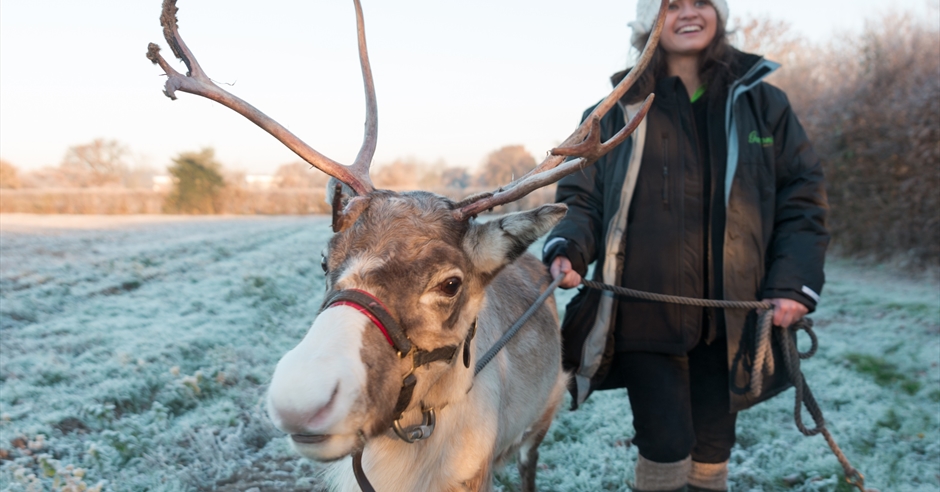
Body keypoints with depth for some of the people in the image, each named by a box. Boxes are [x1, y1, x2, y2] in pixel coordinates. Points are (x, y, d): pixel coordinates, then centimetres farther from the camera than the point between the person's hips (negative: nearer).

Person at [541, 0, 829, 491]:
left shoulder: (760, 102, 8)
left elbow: (802, 195, 8)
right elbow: (582, 198, 4)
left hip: (729, 319, 2)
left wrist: (795, 282, -4)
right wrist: (568, 250, -17)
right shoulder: (619, 111, 4)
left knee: (712, 451, 12)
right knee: (667, 450, -5)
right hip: (645, 316, -2)